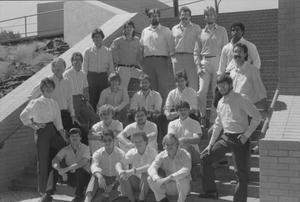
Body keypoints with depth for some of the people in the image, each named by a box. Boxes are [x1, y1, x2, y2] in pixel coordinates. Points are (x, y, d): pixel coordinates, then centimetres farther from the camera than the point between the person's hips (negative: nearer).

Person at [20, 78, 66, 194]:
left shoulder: (54, 104, 8)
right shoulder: (36, 103, -8)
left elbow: (58, 123, 10)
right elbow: (23, 116, -10)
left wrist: (64, 137, 5)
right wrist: (34, 126, -7)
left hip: (53, 130, 5)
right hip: (41, 132, -5)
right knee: (43, 160, 2)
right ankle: (43, 190, 19)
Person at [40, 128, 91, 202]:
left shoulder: (85, 148, -11)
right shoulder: (66, 150, -1)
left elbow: (83, 162, -30)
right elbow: (54, 161, -14)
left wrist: (66, 169, -34)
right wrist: (61, 171, -34)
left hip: (84, 177, -4)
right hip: (70, 178, 4)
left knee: (80, 170, -35)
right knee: (55, 167, -14)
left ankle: (79, 196, -18)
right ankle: (48, 194, -16)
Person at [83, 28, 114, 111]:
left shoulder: (107, 51, 7)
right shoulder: (88, 51, 5)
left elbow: (111, 67, 9)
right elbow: (85, 68, 6)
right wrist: (85, 81, 0)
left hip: (104, 76, 1)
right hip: (92, 76, 0)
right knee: (92, 99, 0)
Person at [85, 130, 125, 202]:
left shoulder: (121, 154, -5)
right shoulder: (98, 153, -4)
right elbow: (94, 167, -23)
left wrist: (112, 185, -27)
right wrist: (99, 176, -47)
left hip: (116, 180, 0)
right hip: (103, 178, 0)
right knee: (94, 177, -32)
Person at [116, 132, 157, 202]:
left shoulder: (152, 152, -13)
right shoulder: (131, 152, -2)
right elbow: (119, 163, -11)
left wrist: (133, 171, -41)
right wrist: (120, 171, -36)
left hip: (149, 184, -3)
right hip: (136, 183, 3)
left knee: (145, 174, -33)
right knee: (123, 176, -23)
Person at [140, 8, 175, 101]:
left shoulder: (166, 31, 12)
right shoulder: (145, 31, 20)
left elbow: (171, 46, 7)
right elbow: (141, 47, 19)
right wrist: (141, 62, 10)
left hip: (162, 60, -3)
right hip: (148, 61, 3)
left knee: (163, 86, -9)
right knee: (150, 87, 2)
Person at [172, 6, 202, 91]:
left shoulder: (196, 28, 9)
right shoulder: (174, 29, 15)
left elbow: (200, 43, 4)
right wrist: (172, 55, 7)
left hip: (191, 57, -2)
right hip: (177, 57, 2)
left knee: (193, 82, -6)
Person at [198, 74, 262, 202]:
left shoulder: (241, 99, -10)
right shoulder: (220, 103, 11)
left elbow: (257, 117, -11)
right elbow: (218, 125, 20)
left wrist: (246, 135, -13)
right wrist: (211, 143, 18)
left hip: (240, 139, -7)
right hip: (226, 137, 7)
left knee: (241, 173, -3)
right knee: (205, 157, 3)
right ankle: (211, 191, 13)